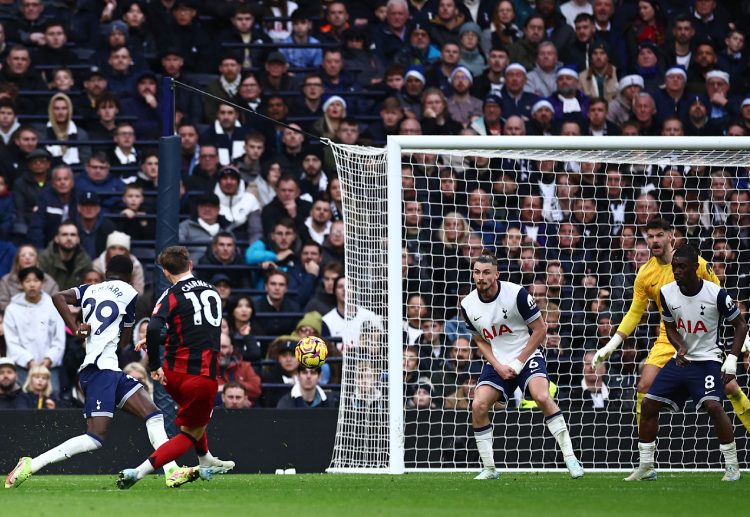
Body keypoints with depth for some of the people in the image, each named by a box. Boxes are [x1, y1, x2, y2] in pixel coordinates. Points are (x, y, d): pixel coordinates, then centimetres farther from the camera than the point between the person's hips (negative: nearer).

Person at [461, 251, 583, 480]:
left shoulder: (517, 294, -17)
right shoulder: (468, 305, -3)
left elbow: (540, 329, -10)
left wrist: (517, 364, -12)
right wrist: (498, 366, -6)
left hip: (526, 357, -4)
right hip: (497, 363, 4)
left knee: (542, 396, -28)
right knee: (478, 406, -13)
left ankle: (570, 458, -20)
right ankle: (489, 469, 1)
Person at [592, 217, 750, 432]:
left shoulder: (696, 263, -9)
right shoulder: (645, 274, -3)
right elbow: (634, 313, 6)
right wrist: (610, 346, 1)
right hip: (668, 339, 2)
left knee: (730, 387, -6)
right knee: (644, 387, -13)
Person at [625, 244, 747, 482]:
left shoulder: (716, 294, -16)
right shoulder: (667, 293, -4)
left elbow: (740, 325, -4)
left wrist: (732, 360, -14)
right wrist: (680, 348, -12)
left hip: (707, 360, -5)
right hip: (680, 359, 5)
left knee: (713, 405, -26)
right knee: (649, 404, -1)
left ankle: (732, 466, -13)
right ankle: (646, 467, 13)